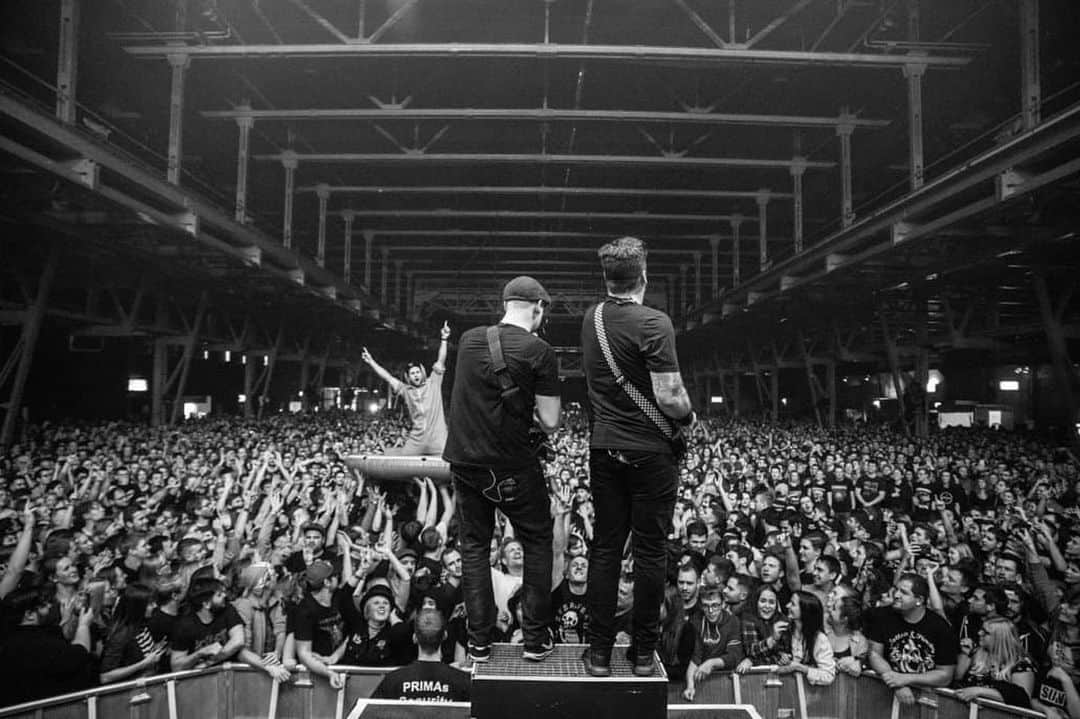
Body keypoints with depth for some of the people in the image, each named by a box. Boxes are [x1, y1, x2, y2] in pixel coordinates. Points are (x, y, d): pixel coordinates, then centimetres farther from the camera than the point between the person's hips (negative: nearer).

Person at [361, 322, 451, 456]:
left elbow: (440, 362, 1)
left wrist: (443, 340, -8)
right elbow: (387, 377, 10)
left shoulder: (433, 383, 8)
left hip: (438, 439, -2)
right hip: (416, 441, 2)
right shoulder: (405, 389, 11)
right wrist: (371, 362, 7)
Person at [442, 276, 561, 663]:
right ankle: (536, 639, 17)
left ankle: (479, 642, 20)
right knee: (537, 543, 14)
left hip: (464, 459, 4)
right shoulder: (539, 352, -11)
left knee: (474, 546, 15)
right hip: (512, 465, -4)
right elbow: (550, 423, -10)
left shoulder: (468, 339, 3)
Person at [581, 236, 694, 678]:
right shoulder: (654, 324, -16)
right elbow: (669, 398, -19)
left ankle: (599, 652, 16)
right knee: (650, 550, 7)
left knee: (605, 547, 10)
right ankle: (643, 653, 17)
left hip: (604, 447, 5)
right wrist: (688, 416, 1)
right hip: (650, 451, -5)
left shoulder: (591, 319, 4)